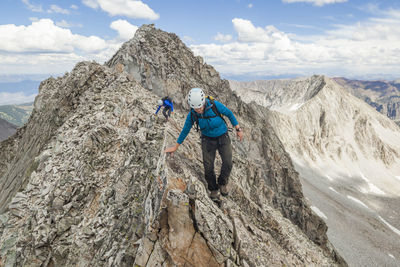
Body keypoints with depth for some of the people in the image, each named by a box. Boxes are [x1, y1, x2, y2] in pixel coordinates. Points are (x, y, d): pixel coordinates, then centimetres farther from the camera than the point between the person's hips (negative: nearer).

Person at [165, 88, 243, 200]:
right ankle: (213, 189, 18)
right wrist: (175, 147, 4)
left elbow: (229, 113, -9)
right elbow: (185, 130, -3)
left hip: (222, 137, -1)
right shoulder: (192, 114, -19)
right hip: (208, 139, 1)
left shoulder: (214, 104, -27)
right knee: (208, 167, -9)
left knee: (227, 163, -18)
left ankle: (222, 182, 13)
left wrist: (238, 129, -4)